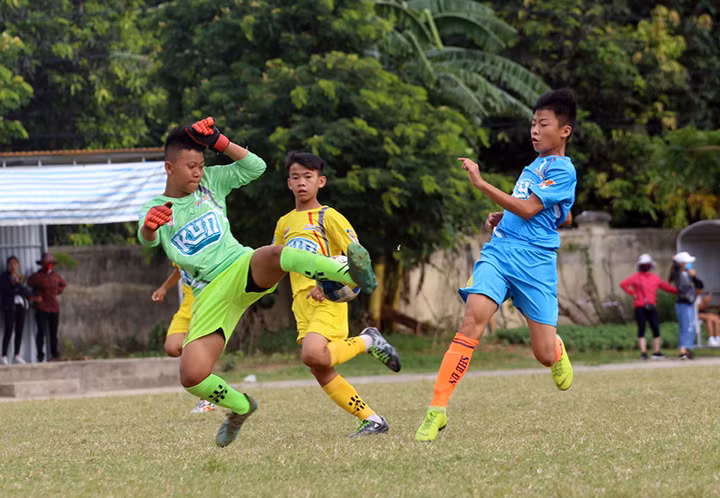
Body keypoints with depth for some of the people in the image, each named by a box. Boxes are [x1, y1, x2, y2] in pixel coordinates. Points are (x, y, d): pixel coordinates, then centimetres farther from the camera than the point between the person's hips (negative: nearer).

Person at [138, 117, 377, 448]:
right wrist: (149, 225, -41)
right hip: (210, 294, 1)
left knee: (275, 255, -40)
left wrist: (219, 142, -1)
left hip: (243, 269, -1)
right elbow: (147, 239, -16)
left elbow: (255, 167, 10)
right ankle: (240, 407, 16)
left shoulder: (210, 182, 14)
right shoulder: (156, 208, 7)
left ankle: (351, 274, -58)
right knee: (192, 377, -14)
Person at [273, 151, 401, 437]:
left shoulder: (328, 217, 0)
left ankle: (368, 342, -6)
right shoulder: (284, 223, 19)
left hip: (328, 299, -7)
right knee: (320, 372, -1)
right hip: (301, 302, 7)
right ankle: (373, 420, 7)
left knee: (313, 355, -30)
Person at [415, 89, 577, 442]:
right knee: (474, 317, -21)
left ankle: (557, 351, 40)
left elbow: (528, 209, -16)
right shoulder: (533, 167, 19)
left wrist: (481, 183, -18)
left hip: (535, 263, -5)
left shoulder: (563, 170, -6)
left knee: (545, 355, -3)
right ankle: (437, 409, -26)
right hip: (498, 251, 5)